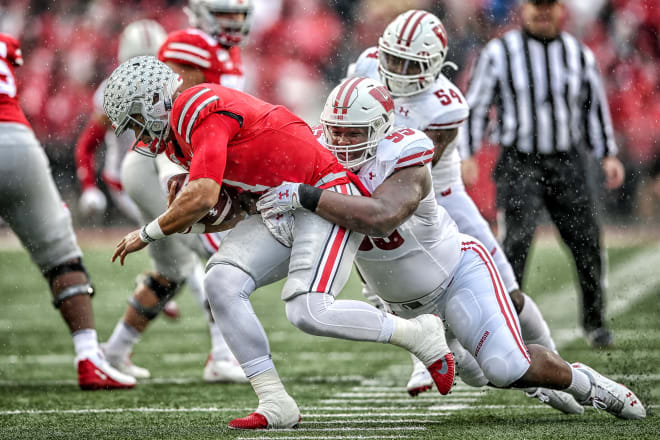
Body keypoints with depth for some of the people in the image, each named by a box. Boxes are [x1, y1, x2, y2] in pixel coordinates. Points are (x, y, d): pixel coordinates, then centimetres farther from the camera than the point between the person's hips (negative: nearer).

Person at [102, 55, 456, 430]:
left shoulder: (198, 110, -16)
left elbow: (202, 198, -24)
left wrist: (149, 234, -9)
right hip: (280, 209, 10)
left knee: (308, 312, -22)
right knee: (222, 283, -8)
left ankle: (419, 334, 0)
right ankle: (276, 405, -6)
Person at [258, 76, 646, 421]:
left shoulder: (402, 164, -33)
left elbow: (380, 217, -53)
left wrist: (306, 197, -55)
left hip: (459, 273, -7)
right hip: (408, 303, 7)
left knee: (509, 369, -18)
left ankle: (582, 382, 8)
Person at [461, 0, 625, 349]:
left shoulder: (579, 55, 6)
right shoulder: (499, 53, -3)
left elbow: (594, 107, 15)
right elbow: (475, 107, 0)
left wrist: (608, 156, 8)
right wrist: (465, 156, -8)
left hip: (567, 163, 3)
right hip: (519, 162, -3)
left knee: (586, 241, 1)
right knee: (518, 239, -18)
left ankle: (594, 322, 18)